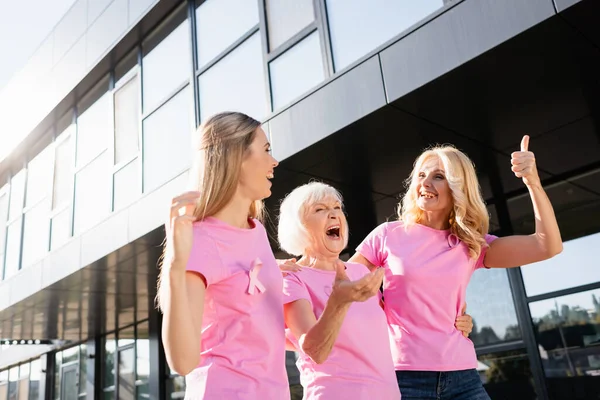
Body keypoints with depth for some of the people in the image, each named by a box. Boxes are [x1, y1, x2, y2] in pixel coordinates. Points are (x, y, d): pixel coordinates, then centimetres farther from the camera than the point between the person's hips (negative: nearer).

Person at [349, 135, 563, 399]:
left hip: (462, 377, 3)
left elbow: (548, 246, -4)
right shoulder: (389, 235, -2)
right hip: (405, 375, -2)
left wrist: (533, 182, -12)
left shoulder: (471, 245, 5)